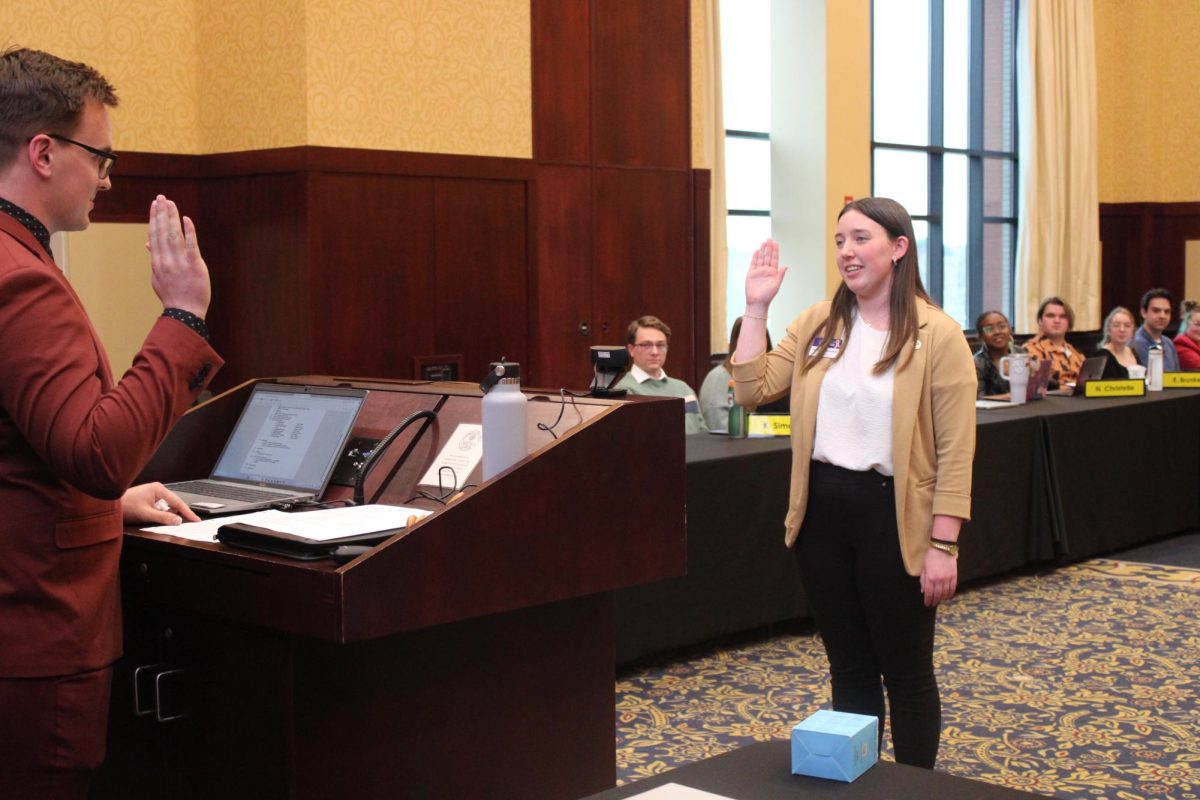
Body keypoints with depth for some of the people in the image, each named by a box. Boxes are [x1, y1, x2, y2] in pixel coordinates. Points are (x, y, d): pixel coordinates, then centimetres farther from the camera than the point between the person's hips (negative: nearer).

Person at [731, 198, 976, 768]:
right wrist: (756, 307, -2)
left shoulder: (937, 335, -9)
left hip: (891, 514, -5)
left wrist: (943, 545, -16)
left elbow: (955, 451, -11)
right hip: (822, 510, 5)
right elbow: (752, 390, 3)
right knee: (848, 666, 15)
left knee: (906, 672, 8)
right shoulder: (818, 324, 7)